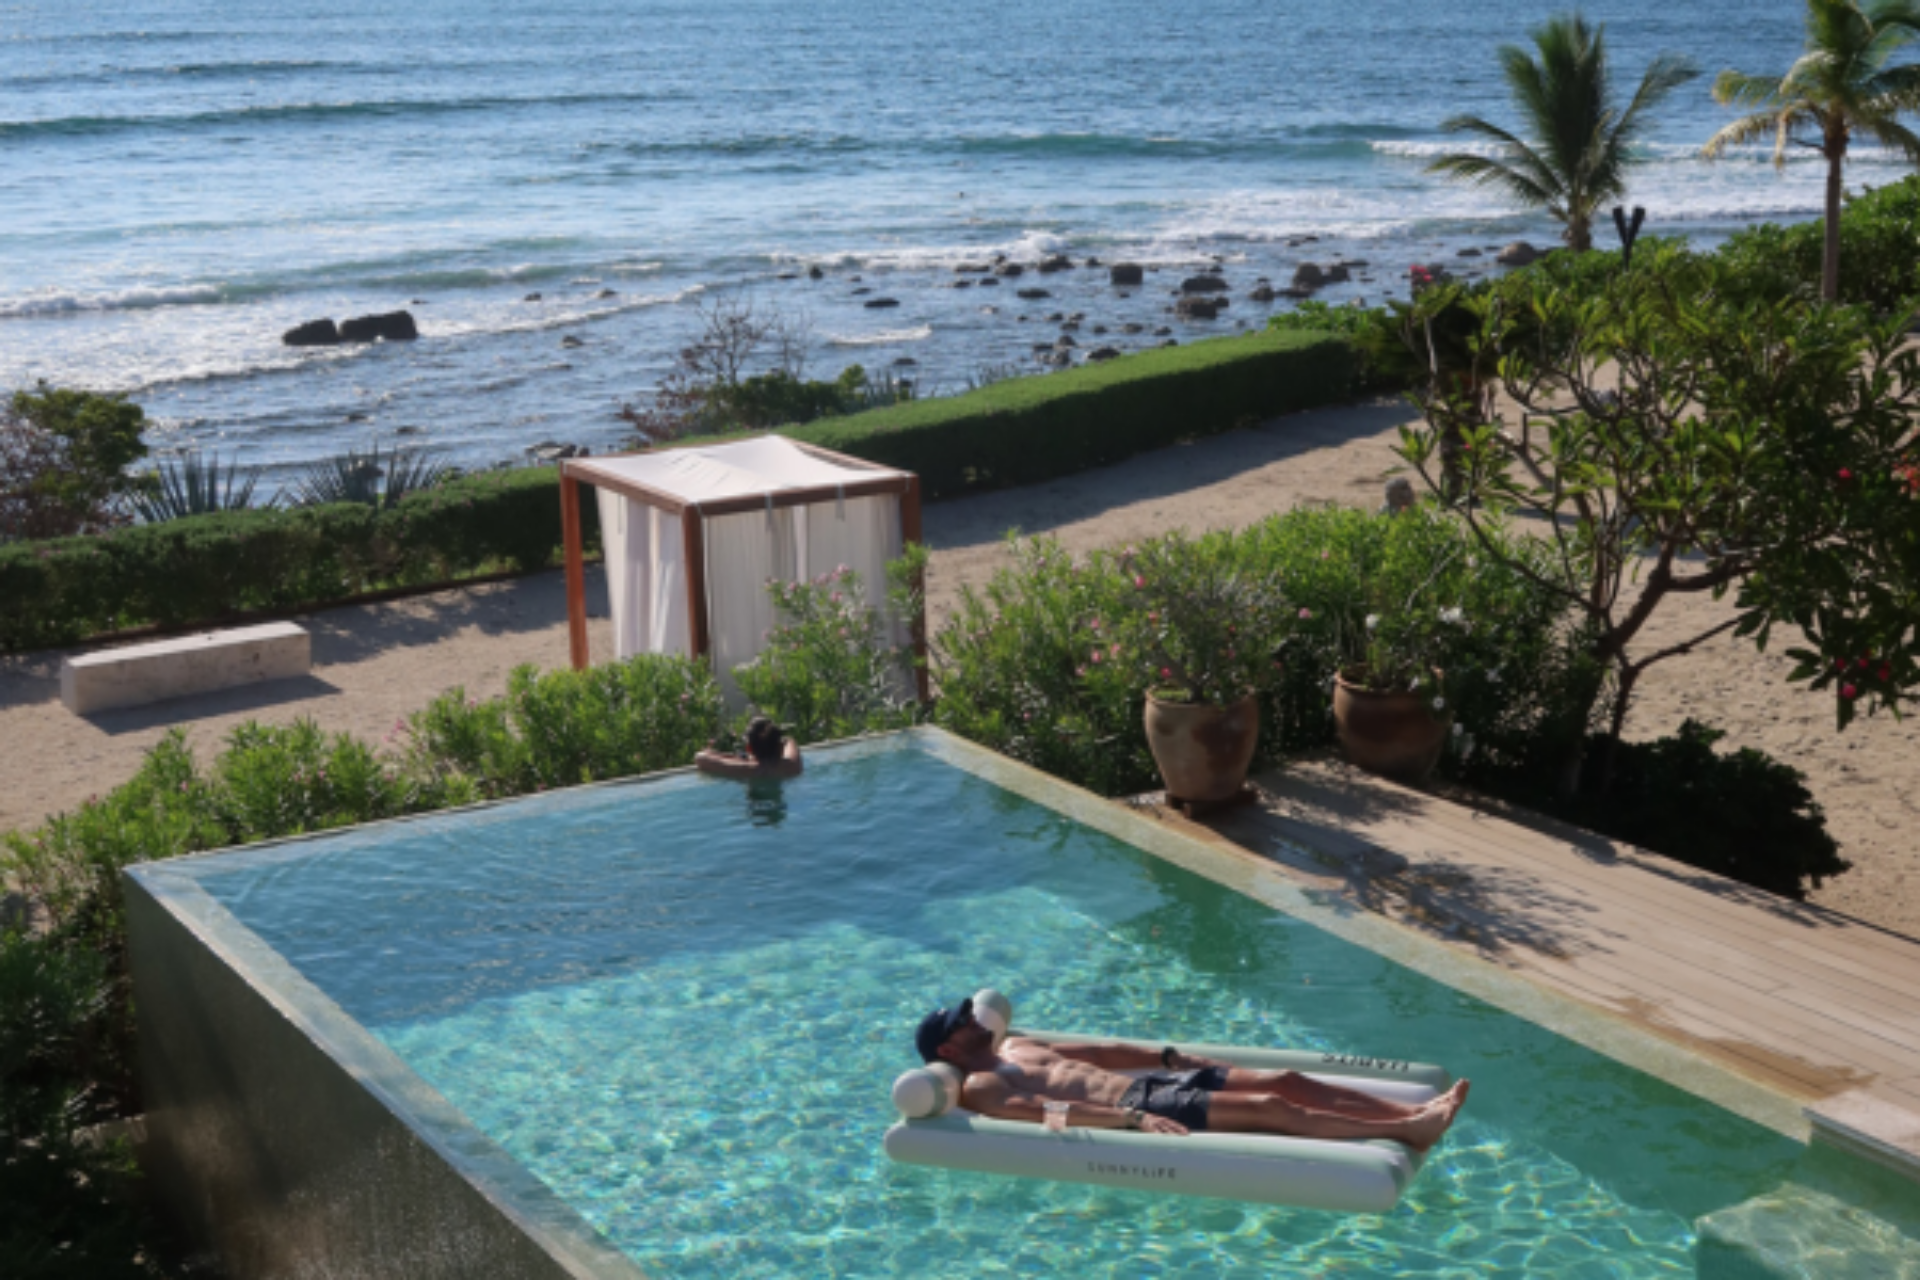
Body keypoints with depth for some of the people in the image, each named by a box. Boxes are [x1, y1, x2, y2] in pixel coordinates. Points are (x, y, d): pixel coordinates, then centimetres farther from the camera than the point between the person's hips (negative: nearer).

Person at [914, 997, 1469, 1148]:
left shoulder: (1015, 1048, 23)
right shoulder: (979, 1087, -6)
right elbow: (1048, 1111, -20)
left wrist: (1169, 1057, 22)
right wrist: (1131, 1119, -30)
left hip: (1146, 1087, 9)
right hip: (1133, 1107, -9)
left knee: (1286, 1082, -6)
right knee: (1269, 1109, -19)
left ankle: (1414, 1112, -9)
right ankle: (1404, 1131, -19)